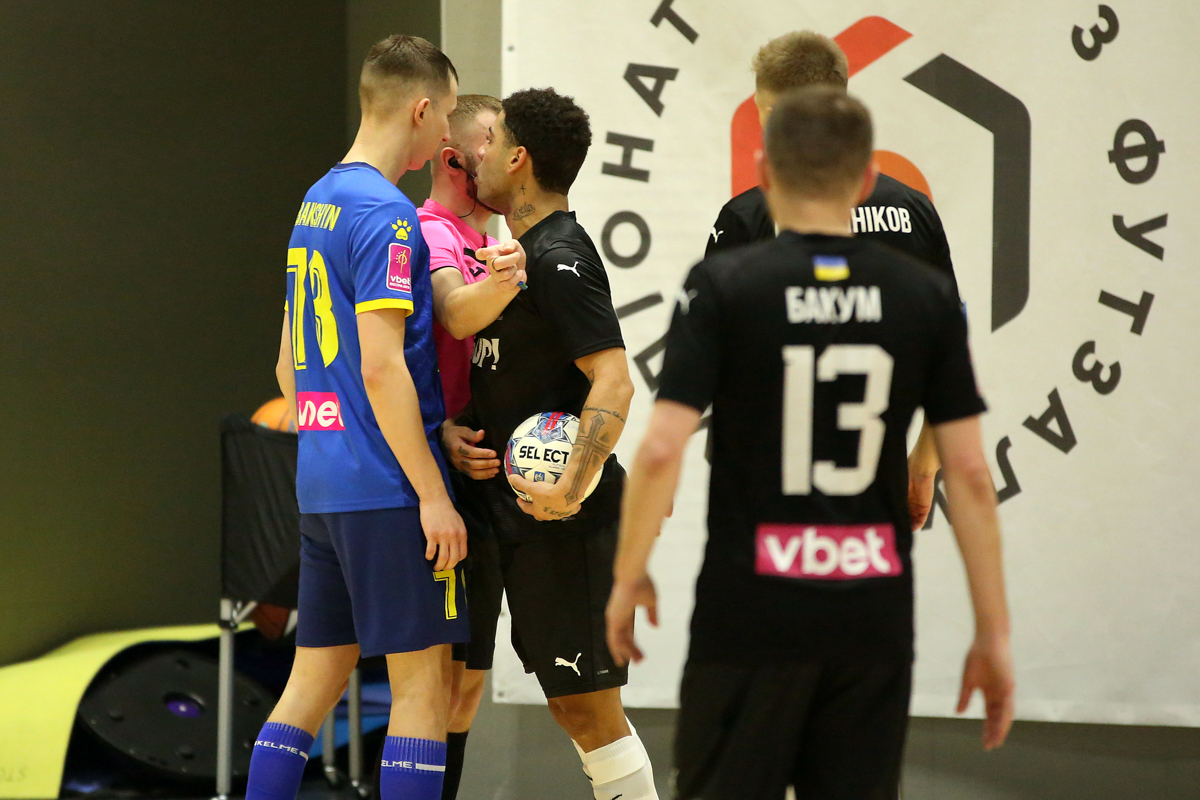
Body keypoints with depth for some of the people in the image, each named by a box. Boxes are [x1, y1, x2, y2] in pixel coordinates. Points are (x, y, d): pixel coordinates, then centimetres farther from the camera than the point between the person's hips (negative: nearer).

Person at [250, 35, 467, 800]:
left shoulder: (315, 203, 15)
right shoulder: (385, 214, -13)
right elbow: (381, 369, -19)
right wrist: (434, 493, -17)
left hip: (320, 486, 8)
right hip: (387, 491, -8)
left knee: (315, 678, 10)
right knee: (421, 682, -3)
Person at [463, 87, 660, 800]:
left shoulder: (560, 259, -15)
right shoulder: (529, 250, 16)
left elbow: (614, 382, -24)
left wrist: (571, 489, -31)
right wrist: (456, 427, 10)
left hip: (565, 524, -10)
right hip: (529, 515, 10)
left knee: (590, 710, -7)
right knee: (573, 702, 13)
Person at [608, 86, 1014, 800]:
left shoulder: (723, 286, -6)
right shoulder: (928, 296, 2)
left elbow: (662, 449, -12)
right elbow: (970, 473, 0)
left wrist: (629, 578, 2)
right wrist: (994, 632, 5)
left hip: (749, 619, -2)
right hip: (874, 625, 2)